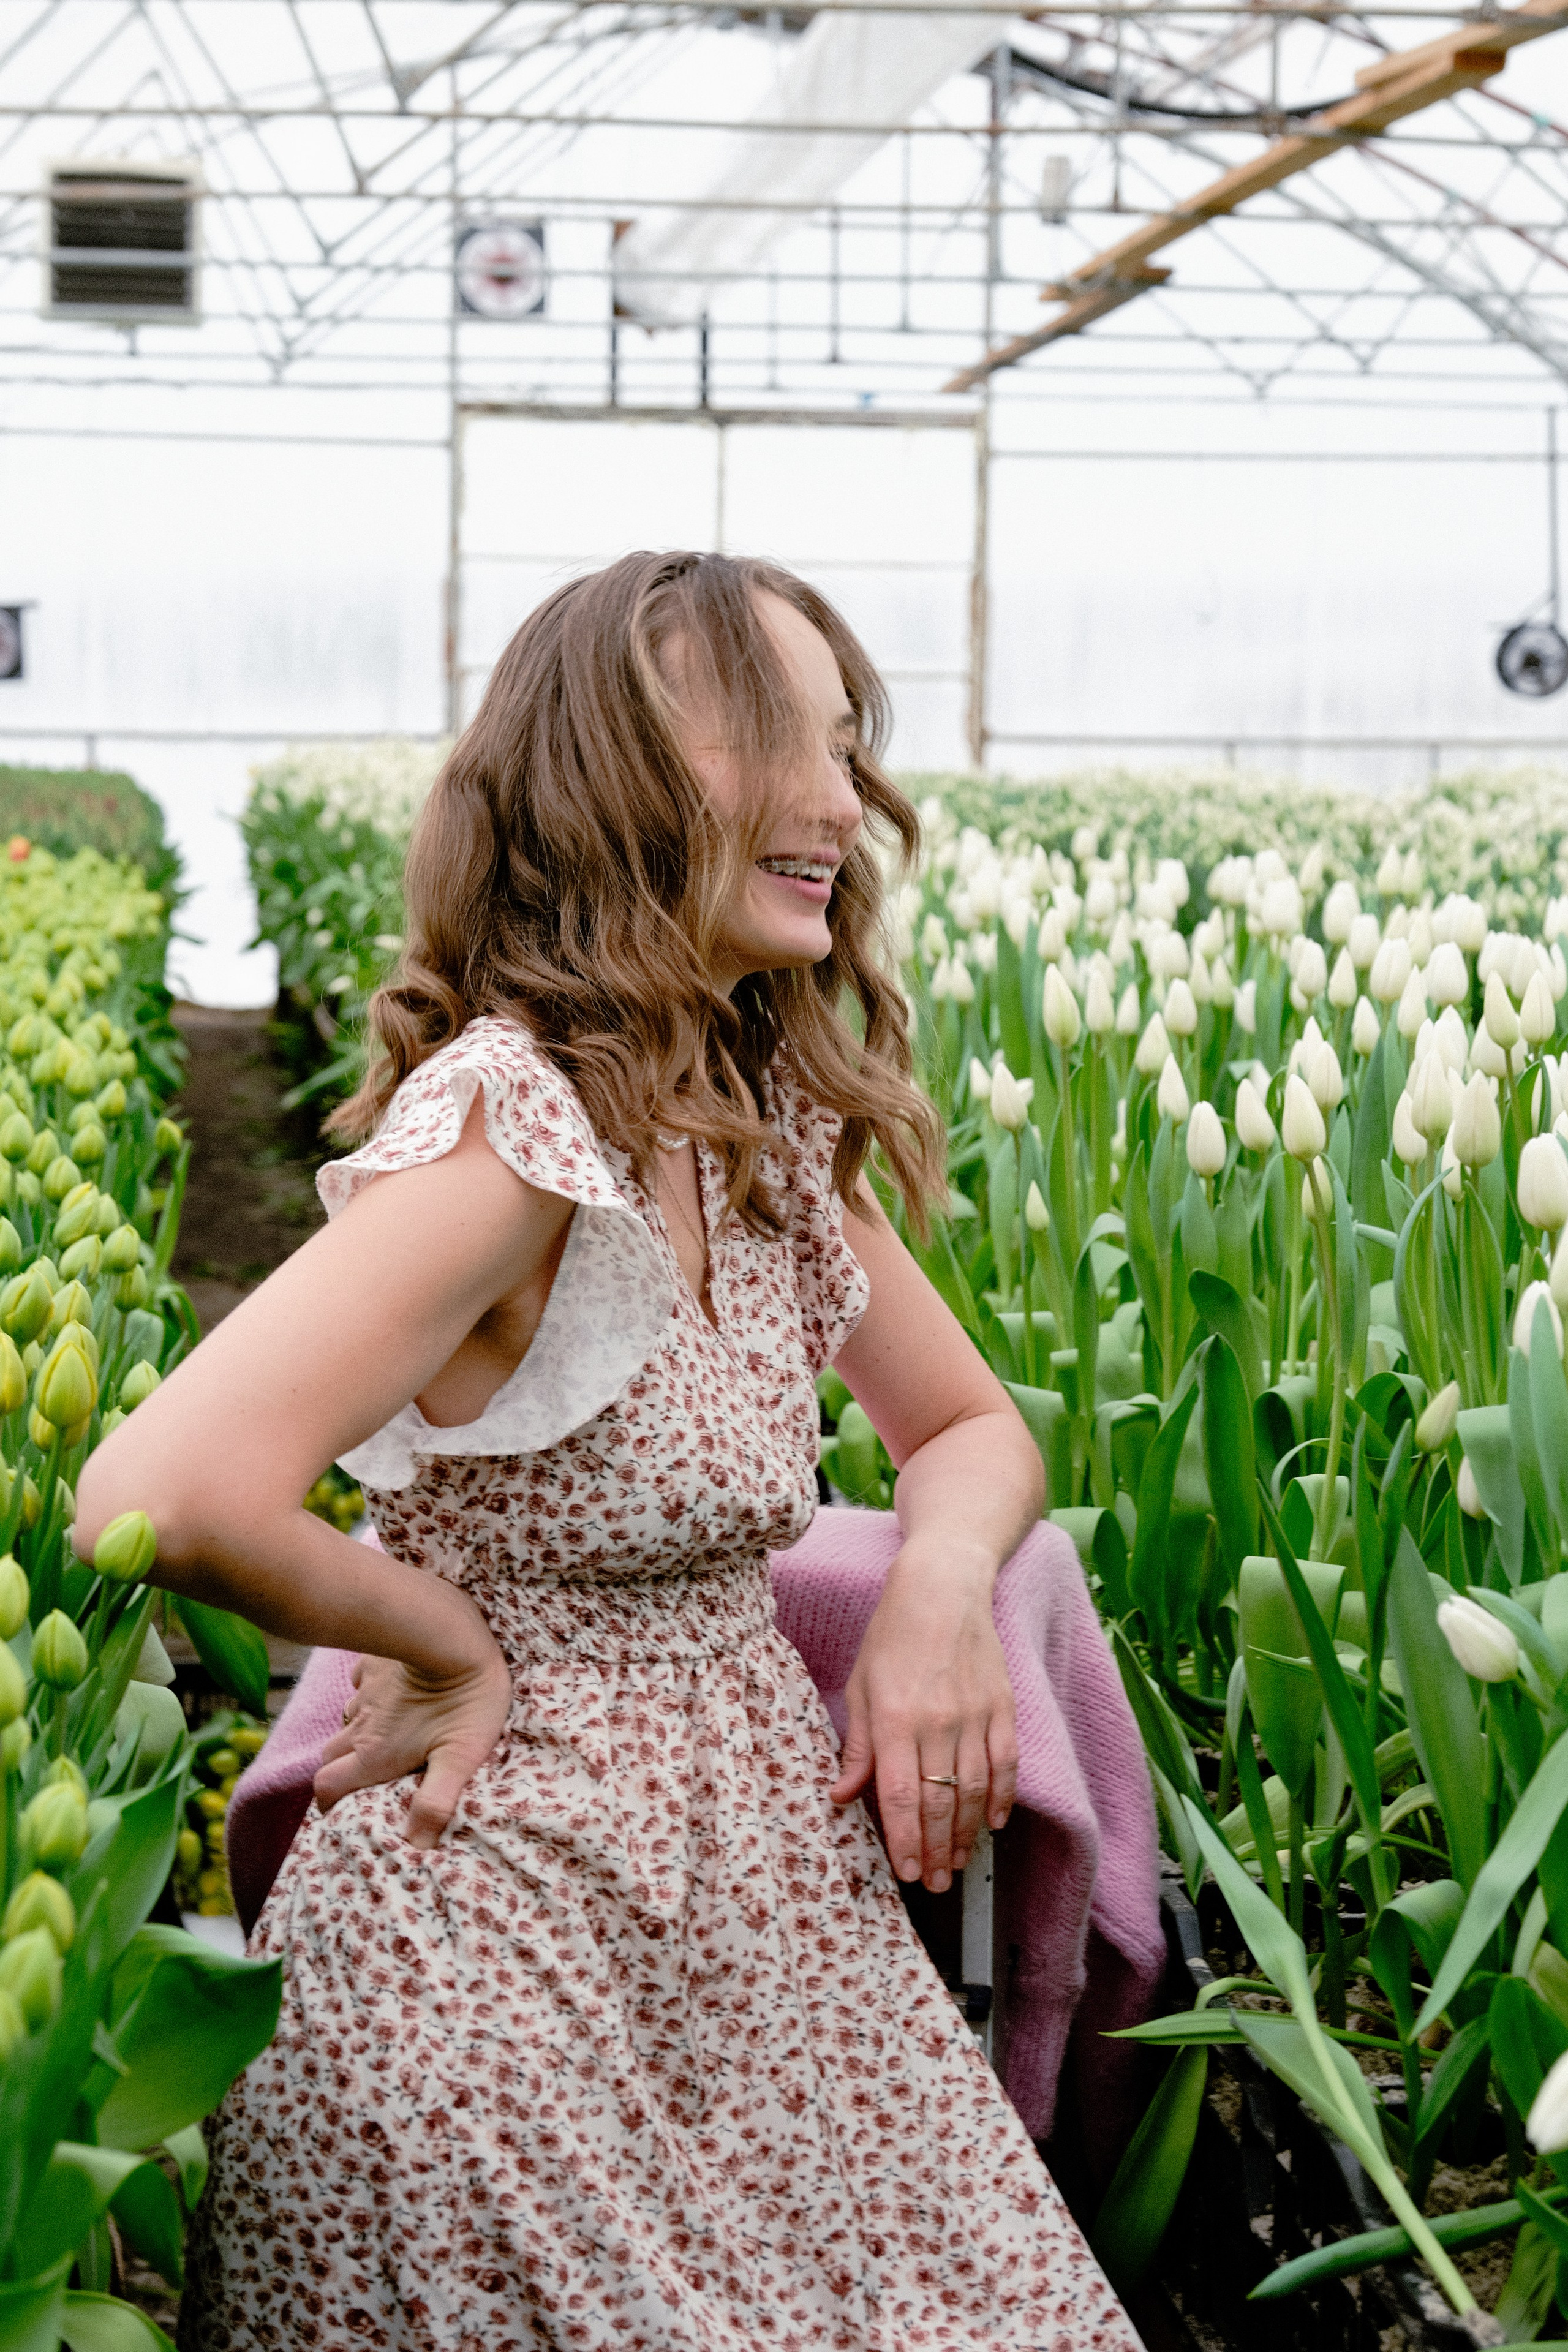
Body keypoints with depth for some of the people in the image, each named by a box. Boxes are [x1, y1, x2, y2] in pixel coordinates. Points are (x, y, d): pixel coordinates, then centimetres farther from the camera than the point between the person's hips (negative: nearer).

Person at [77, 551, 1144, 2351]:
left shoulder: (773, 1132, 4)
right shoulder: (512, 1129, -23)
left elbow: (972, 1428, 15)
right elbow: (165, 1506, -36)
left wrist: (942, 1579, -7)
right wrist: (446, 1645, -19)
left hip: (771, 1909, 8)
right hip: (508, 1948, -8)